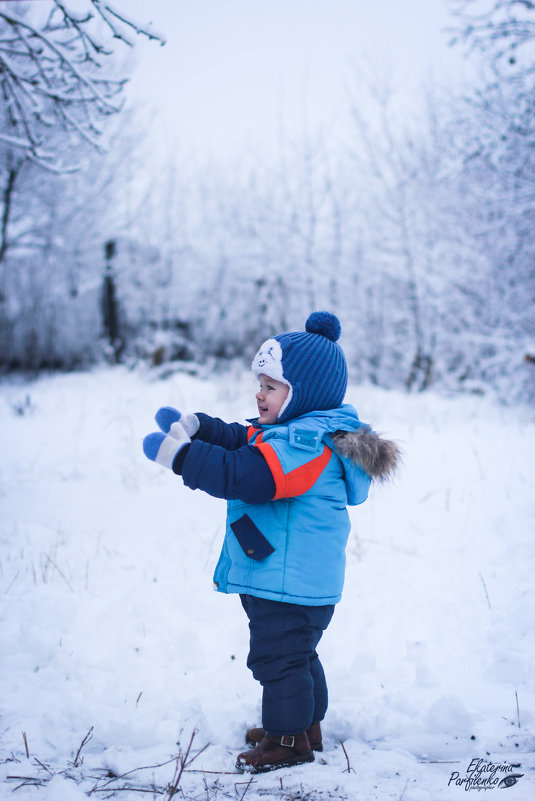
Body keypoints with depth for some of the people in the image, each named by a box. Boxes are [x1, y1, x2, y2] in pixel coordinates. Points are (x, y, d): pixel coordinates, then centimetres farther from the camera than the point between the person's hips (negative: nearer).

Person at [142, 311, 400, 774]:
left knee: (277, 657, 1)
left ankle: (288, 740, 14)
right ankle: (307, 725, 37)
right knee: (296, 654, 23)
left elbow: (245, 476, -33)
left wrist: (179, 454, -29)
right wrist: (195, 427, 13)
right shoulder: (302, 433, 11)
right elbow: (242, 443, 22)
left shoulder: (307, 444, -25)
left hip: (290, 583, -11)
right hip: (285, 577, 11)